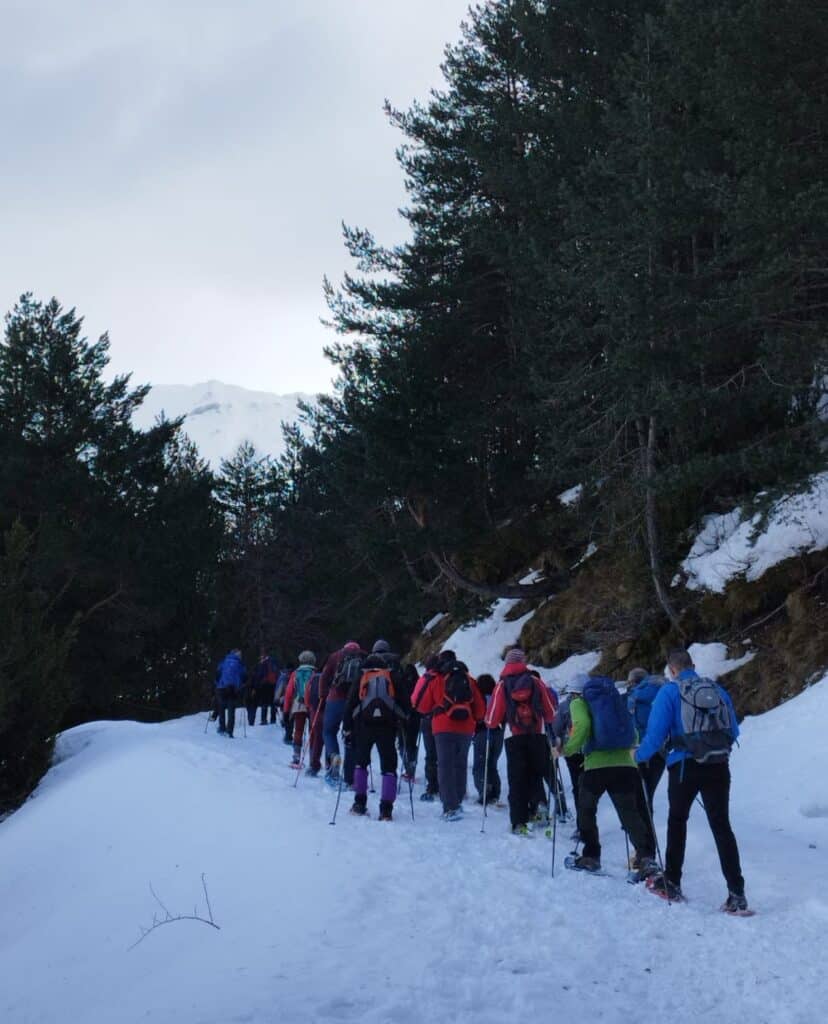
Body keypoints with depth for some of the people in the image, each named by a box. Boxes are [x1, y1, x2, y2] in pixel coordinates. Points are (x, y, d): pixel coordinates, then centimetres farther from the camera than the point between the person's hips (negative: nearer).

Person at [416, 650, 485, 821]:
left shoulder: (435, 680, 2)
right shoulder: (469, 680, 10)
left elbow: (423, 707, 7)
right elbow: (480, 708, 12)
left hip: (444, 729, -3)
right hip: (466, 730, 3)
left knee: (445, 766, -3)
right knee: (461, 765, 17)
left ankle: (451, 808, -14)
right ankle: (457, 802, 21)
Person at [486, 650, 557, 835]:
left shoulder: (502, 685, 1)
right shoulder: (536, 682, 4)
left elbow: (493, 719, -1)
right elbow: (551, 713, 6)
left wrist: (489, 723, 22)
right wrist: (546, 720, 27)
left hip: (514, 738, -1)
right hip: (538, 736, 1)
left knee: (516, 780, 3)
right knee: (536, 776, 16)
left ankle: (519, 822, -3)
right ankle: (536, 808, 1)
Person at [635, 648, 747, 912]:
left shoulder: (669, 691, -2)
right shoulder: (718, 690, 12)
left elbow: (656, 734, -6)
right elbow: (733, 733, 16)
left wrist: (639, 756, 11)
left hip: (685, 768, -3)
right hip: (719, 767, 3)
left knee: (677, 820, 17)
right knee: (721, 826, 4)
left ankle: (671, 883, 24)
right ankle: (736, 894, -5)